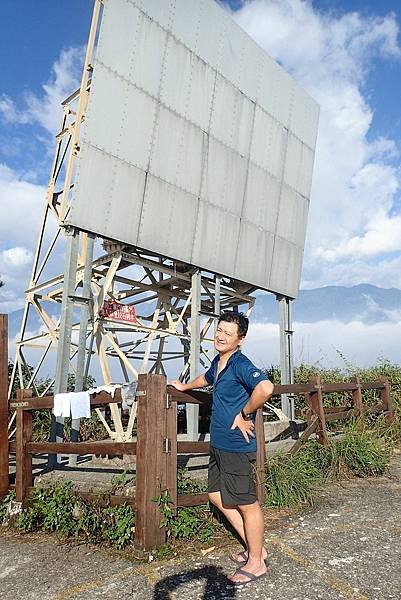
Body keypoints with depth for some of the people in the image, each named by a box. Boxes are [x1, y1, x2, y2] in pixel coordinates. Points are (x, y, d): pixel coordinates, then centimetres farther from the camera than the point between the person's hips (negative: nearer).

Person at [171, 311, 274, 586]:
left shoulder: (241, 365, -21)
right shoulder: (218, 362, 8)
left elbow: (265, 388, -39)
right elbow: (206, 378, 32)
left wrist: (244, 415, -25)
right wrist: (184, 386, 46)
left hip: (237, 447, -10)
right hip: (219, 445, 10)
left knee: (247, 504, 6)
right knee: (218, 496, 20)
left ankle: (256, 562, 27)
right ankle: (255, 548, 34)